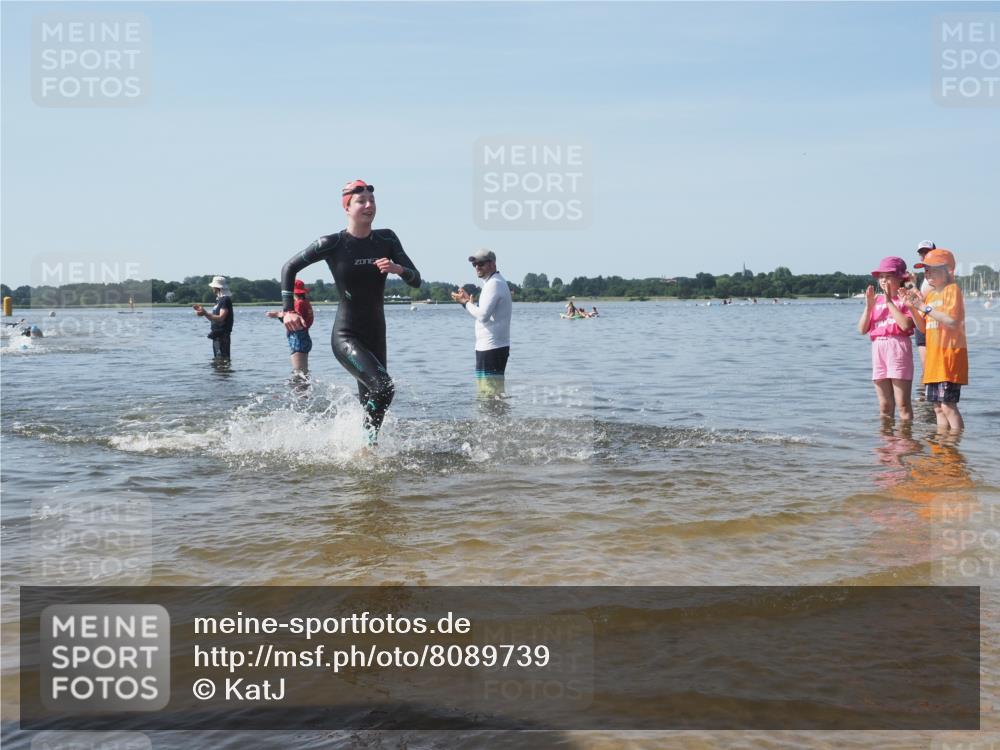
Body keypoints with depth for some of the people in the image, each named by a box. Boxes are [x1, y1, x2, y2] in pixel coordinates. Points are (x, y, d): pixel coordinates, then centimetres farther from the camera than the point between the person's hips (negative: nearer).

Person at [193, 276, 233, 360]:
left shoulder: (225, 300, -14)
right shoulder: (219, 300, 17)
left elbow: (220, 318, -24)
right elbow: (213, 318, 22)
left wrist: (205, 314, -32)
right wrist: (202, 310, 16)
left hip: (222, 335, -10)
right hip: (217, 335, 10)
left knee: (222, 359, -12)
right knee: (217, 359, 14)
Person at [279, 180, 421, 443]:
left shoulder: (386, 239, 2)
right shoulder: (333, 244, -9)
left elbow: (416, 280, 3)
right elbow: (289, 267, 0)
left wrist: (398, 269, -18)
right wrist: (288, 310, -9)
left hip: (376, 336, 5)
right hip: (346, 336, -5)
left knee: (370, 405, 9)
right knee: (383, 387, -24)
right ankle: (369, 443, -8)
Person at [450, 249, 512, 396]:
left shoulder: (494, 283, -13)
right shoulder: (498, 282, 20)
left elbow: (483, 315, -23)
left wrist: (466, 303, -8)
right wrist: (469, 301, 11)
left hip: (490, 348, -11)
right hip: (495, 347, 11)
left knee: (490, 393, -11)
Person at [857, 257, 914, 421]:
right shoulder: (876, 300, 15)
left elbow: (906, 325, -18)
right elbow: (862, 329, 10)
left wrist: (889, 302, -12)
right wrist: (869, 306, -1)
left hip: (898, 349, -6)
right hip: (878, 349, 6)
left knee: (902, 404, -6)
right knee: (884, 407, 8)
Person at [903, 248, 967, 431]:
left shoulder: (952, 290, -7)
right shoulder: (930, 295, 17)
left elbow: (953, 321, -21)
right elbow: (924, 328, 17)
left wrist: (925, 307, -20)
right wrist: (912, 308, 3)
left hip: (950, 354, -9)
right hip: (933, 357, 9)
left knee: (948, 405, -12)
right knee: (938, 407, 10)